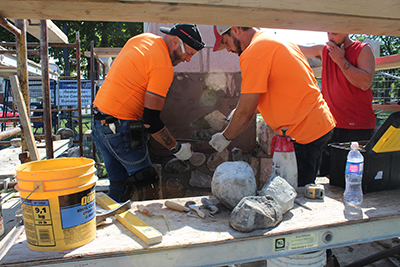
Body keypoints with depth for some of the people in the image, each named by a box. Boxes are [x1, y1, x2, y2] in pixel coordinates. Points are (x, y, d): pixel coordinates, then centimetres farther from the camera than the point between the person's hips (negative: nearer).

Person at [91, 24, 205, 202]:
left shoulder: (142, 38, 10)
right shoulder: (164, 67, -17)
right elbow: (151, 120, -19)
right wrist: (176, 148, -8)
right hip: (120, 126, -9)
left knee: (119, 185, 17)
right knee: (147, 187, 2)